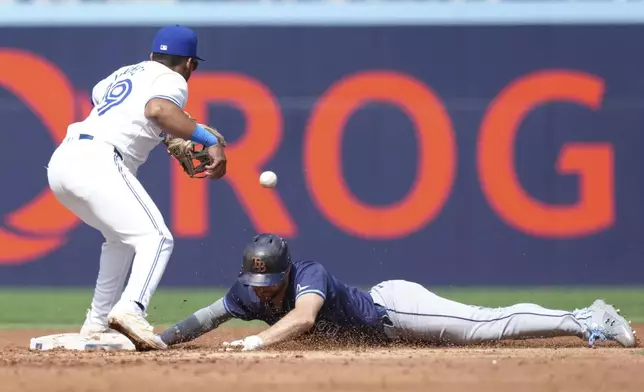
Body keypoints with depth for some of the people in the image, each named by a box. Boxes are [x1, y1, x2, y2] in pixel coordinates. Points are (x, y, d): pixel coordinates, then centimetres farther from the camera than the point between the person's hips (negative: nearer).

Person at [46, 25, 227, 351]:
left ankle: (97, 324, 24)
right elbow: (157, 109, -20)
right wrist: (209, 140, -24)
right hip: (97, 162, -9)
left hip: (61, 162, 9)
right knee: (155, 238, -13)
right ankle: (130, 311, -38)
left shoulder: (127, 73, 29)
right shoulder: (172, 81, 5)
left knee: (121, 237, 28)